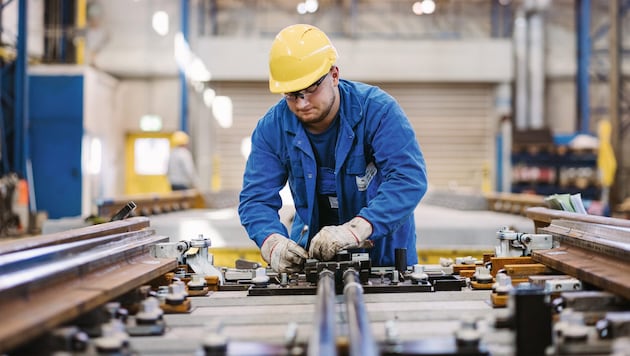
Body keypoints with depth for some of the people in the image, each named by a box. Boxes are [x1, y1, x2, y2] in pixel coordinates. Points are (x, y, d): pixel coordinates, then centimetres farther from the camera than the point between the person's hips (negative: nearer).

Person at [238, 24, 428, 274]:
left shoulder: (377, 110, -16)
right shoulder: (272, 128, -6)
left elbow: (410, 178, -27)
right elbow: (256, 199, -7)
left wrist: (355, 230, -41)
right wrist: (273, 244, -30)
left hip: (384, 252, -2)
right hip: (311, 251, 3)